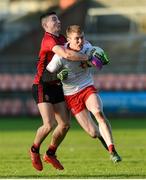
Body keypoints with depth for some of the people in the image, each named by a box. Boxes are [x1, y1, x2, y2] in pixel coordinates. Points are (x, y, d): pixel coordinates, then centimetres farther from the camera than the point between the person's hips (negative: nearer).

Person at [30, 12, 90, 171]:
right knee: (49, 125, -16)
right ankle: (34, 150, 11)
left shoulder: (61, 39, 10)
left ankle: (50, 154, 23)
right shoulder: (49, 40, -19)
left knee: (65, 124, 4)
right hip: (42, 86, -8)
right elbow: (67, 54, -35)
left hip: (56, 86, 9)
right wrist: (87, 58, -26)